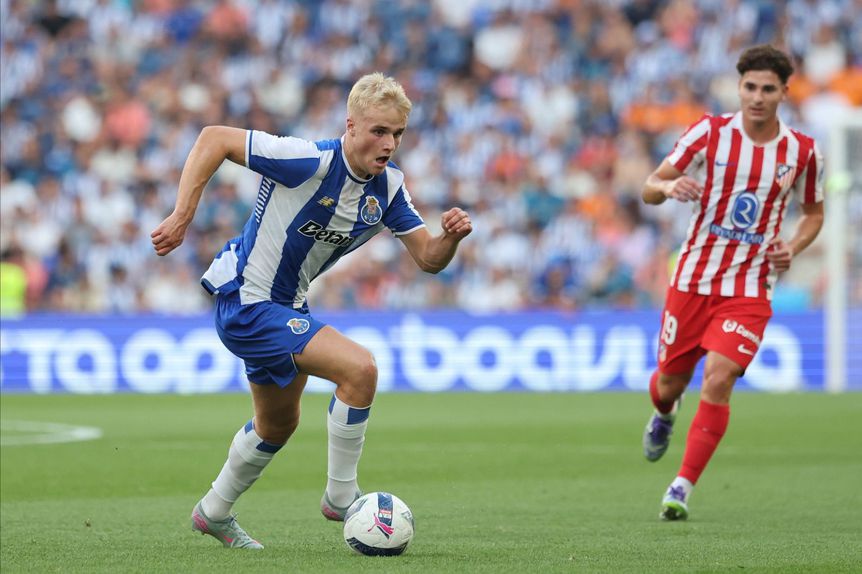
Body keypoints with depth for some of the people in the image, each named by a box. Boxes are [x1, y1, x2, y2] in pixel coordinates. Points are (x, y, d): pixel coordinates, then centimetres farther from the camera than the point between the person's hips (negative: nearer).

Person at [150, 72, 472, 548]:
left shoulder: (388, 186, -4)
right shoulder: (310, 161, -27)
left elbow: (428, 258, -3)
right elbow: (213, 138, -25)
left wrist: (451, 236, -25)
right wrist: (182, 215, -29)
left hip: (286, 305, 9)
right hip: (246, 303, -9)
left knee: (278, 425, 27)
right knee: (359, 368, -23)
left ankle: (214, 513, 48)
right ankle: (341, 495, -8)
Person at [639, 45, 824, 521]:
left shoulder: (802, 152, -2)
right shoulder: (710, 132, -5)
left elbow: (814, 213, 15)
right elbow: (649, 189, -2)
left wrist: (792, 247, -5)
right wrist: (669, 186, -26)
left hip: (750, 289, -1)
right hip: (693, 279, 1)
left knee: (719, 380, -19)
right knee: (669, 381, 10)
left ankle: (683, 487, -10)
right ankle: (664, 415, 49)